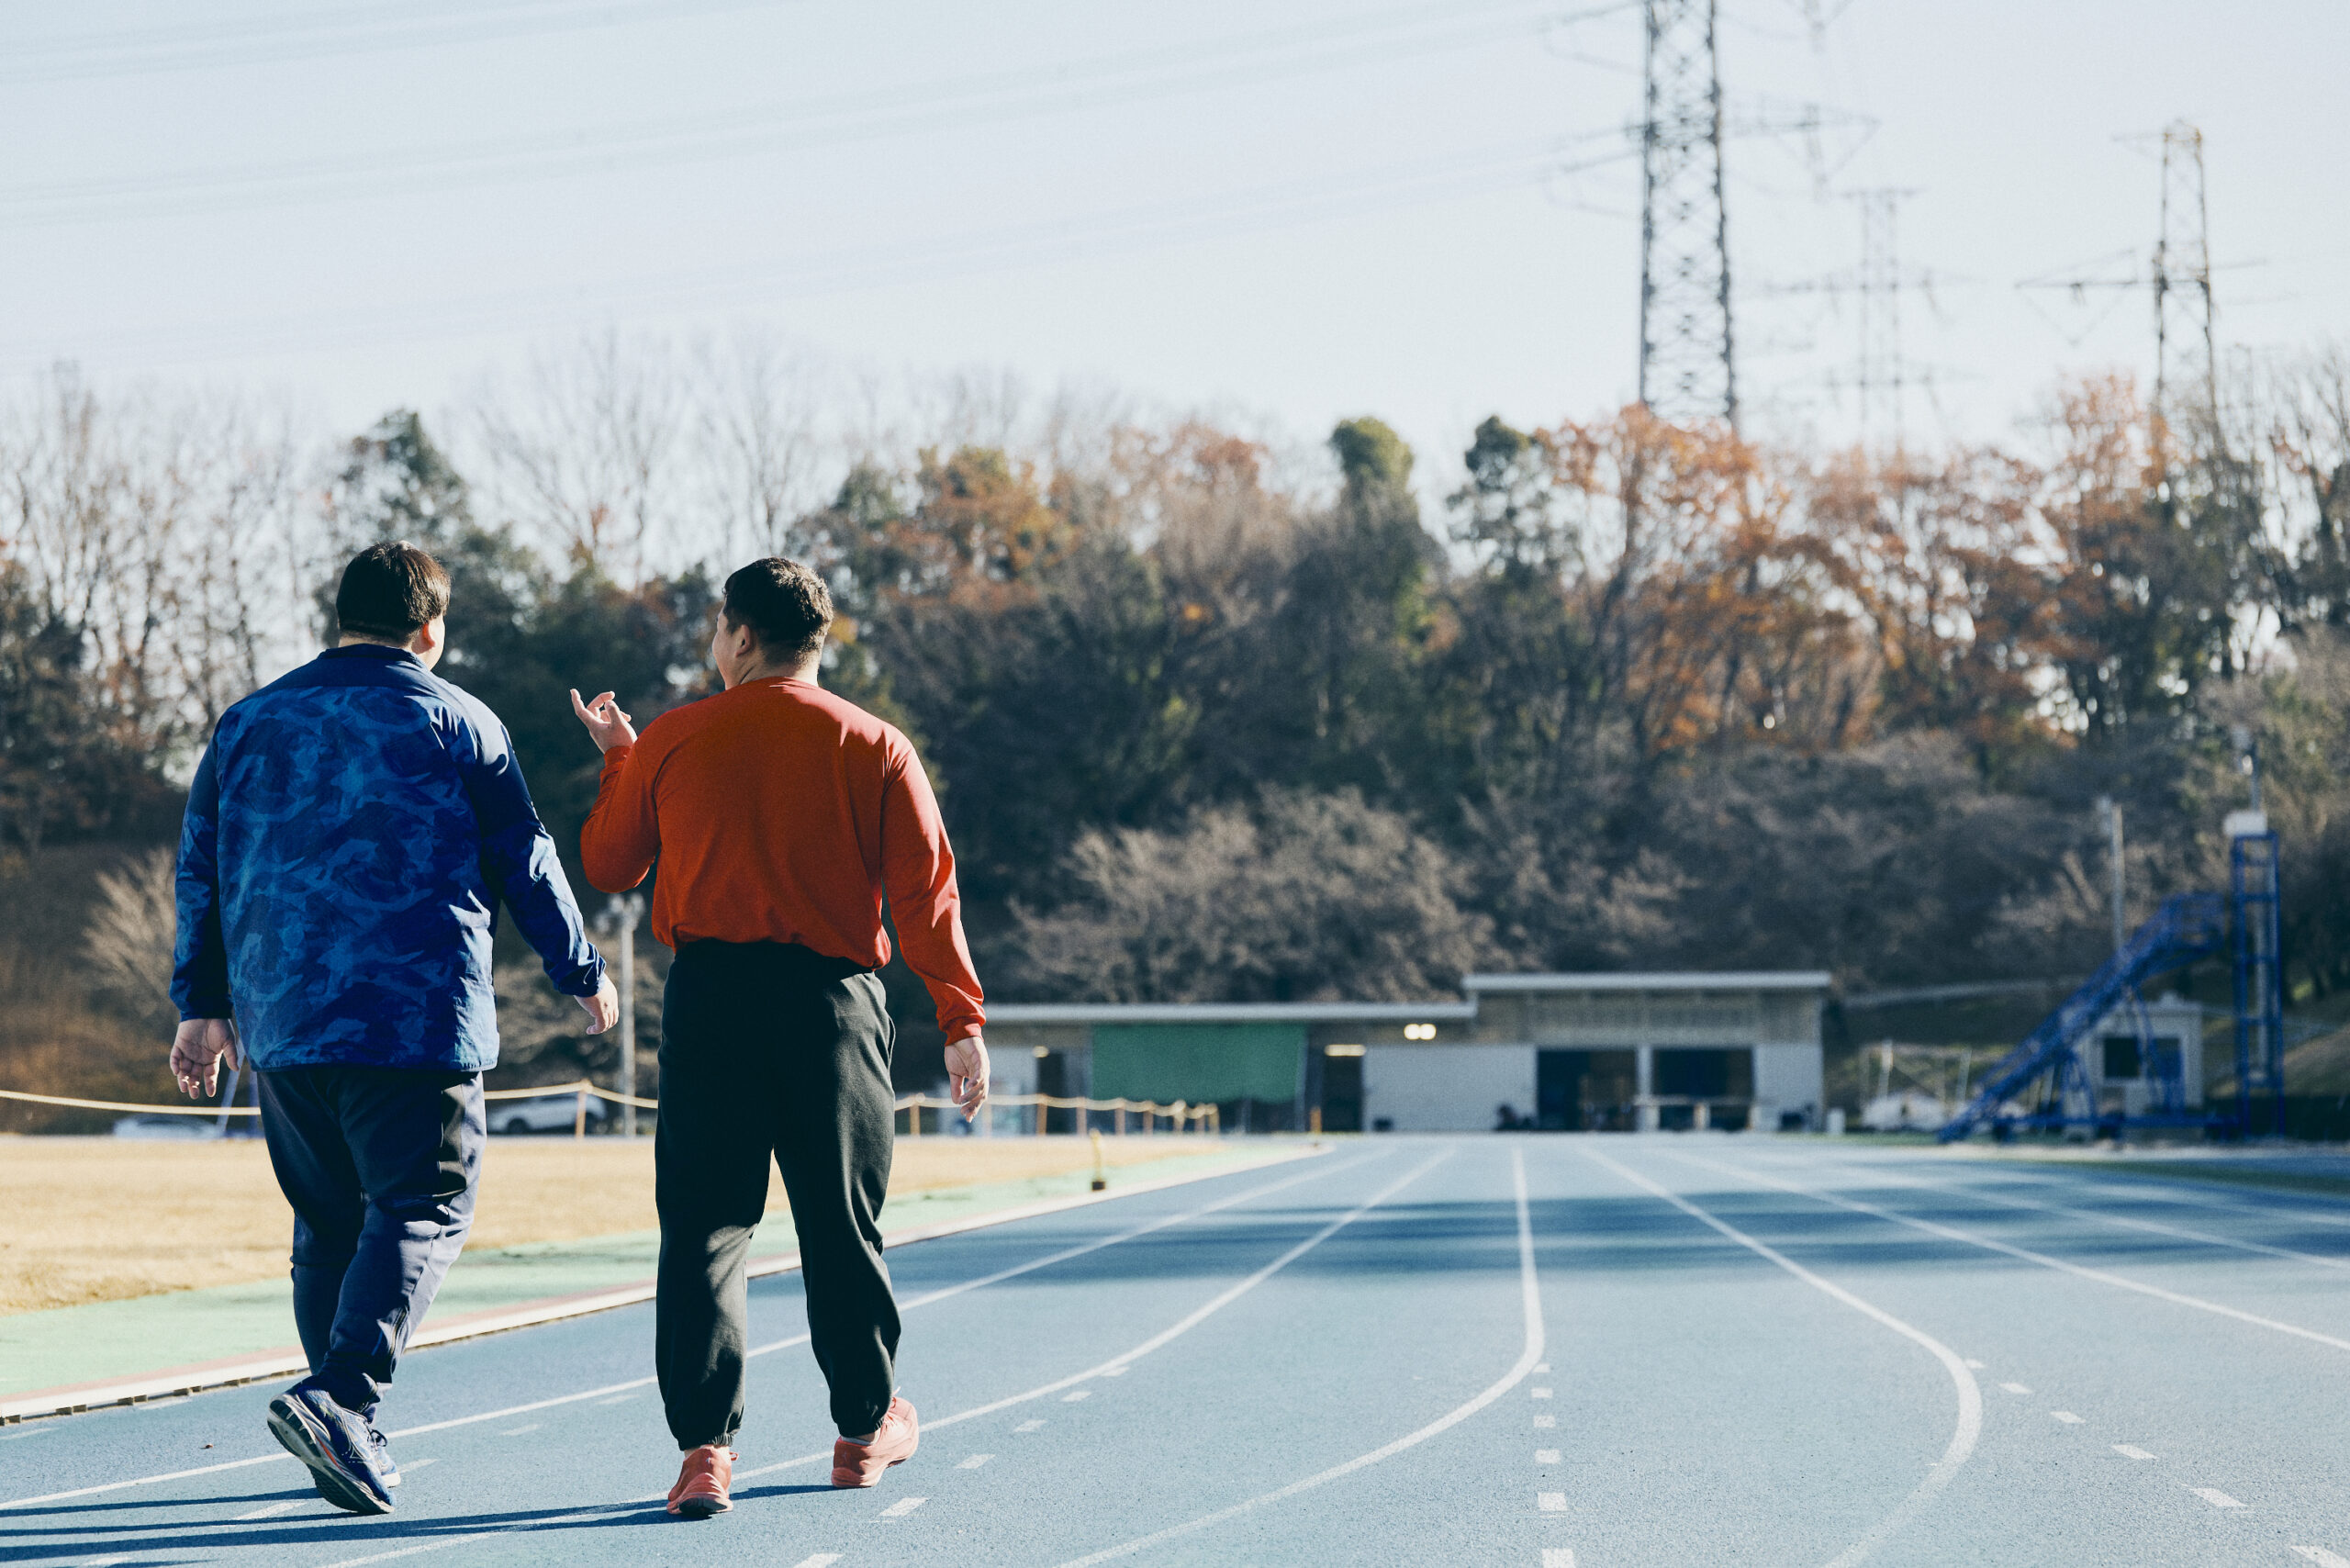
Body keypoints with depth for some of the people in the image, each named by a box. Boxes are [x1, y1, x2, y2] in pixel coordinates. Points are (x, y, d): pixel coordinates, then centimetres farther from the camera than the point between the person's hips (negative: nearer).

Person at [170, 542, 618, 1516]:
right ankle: (340, 1394, -24)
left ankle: (344, 1436, 11)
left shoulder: (250, 722, 14)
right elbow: (525, 866, 5)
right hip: (417, 1018, -5)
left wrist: (204, 1003, 21)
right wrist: (582, 975, 18)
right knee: (423, 1211, -4)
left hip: (281, 1023, 5)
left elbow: (201, 869, 15)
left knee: (326, 1221, 13)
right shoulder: (458, 723, 2)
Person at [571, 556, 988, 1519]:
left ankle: (704, 1444, -11)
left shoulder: (670, 743, 3)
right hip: (833, 1005, 0)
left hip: (709, 999, 0)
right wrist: (961, 1020, 0)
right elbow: (925, 893, -2)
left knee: (703, 1229, 1)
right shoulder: (875, 749, 2)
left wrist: (617, 762, 29)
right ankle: (867, 1427, 27)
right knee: (842, 1228, 13)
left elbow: (608, 865, 14)